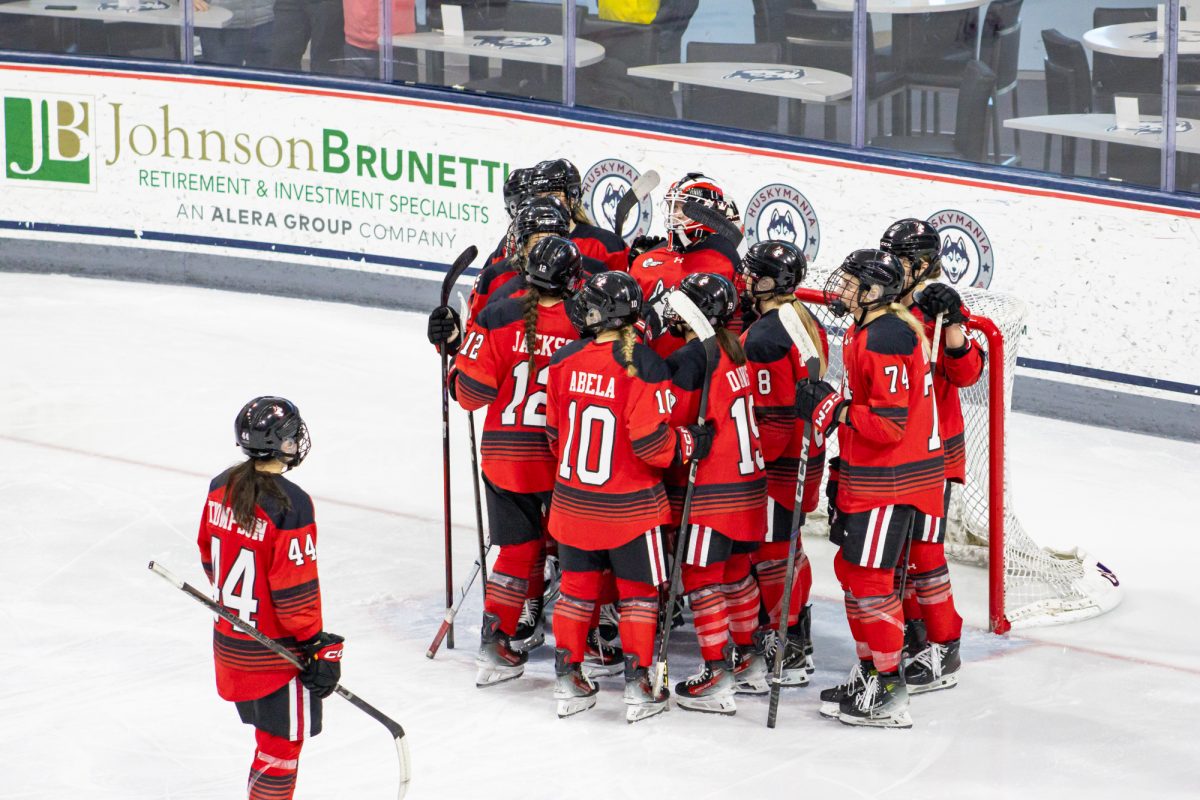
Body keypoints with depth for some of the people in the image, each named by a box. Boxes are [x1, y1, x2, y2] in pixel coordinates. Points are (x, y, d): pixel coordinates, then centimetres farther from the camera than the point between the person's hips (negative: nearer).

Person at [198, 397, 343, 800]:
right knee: (281, 743, 4)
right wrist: (318, 647, -12)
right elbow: (296, 589, -21)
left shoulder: (222, 487, 0)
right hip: (275, 651, -8)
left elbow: (210, 555, 13)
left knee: (269, 733, 21)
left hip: (229, 641, 8)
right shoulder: (290, 505, -23)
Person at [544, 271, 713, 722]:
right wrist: (690, 443, -6)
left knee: (577, 587, 17)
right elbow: (651, 442, -22)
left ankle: (568, 681, 21)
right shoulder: (643, 366, -20)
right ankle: (638, 687, 10)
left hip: (573, 499, 4)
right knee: (638, 591, 10)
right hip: (630, 506, -4)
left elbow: (555, 430, 7)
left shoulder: (564, 361, -6)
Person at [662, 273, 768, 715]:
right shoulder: (732, 351, 8)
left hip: (710, 489, -8)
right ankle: (748, 657, 32)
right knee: (735, 573, 21)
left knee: (702, 578, -3)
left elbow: (670, 424, -15)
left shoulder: (689, 359, -17)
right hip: (748, 480, 8)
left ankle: (716, 677, -3)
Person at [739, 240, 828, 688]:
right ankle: (799, 644, 30)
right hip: (807, 456, 10)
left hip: (777, 464, -10)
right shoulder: (807, 322, 6)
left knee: (770, 555, -1)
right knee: (786, 550, 20)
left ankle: (784, 657, 4)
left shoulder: (764, 337, -23)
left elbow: (772, 416, -24)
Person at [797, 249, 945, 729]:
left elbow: (890, 424, -25)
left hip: (891, 477, -11)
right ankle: (869, 671, 29)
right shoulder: (866, 330, 12)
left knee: (870, 578, -7)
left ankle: (888, 692, -1)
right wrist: (844, 463, 24)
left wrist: (834, 410, -21)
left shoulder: (886, 339, -21)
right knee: (851, 567, 18)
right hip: (865, 474, 11)